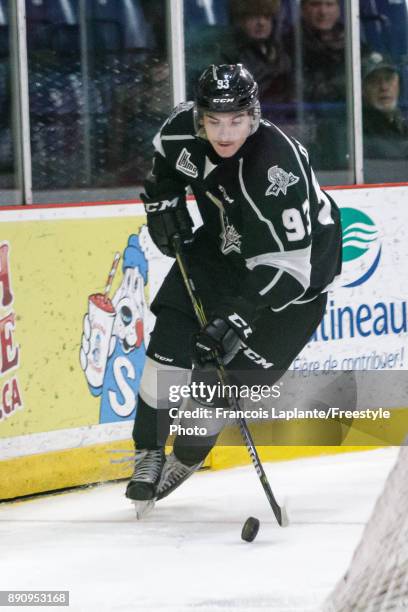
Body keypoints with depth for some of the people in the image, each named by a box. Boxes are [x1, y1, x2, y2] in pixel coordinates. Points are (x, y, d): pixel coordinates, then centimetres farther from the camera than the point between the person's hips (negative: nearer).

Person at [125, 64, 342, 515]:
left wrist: (239, 317, -44)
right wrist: (162, 200, -3)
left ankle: (185, 457, 14)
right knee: (173, 333, -8)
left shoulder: (279, 169, -39)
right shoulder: (184, 128, -19)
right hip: (224, 241, 6)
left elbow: (286, 265, -38)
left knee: (234, 367, -8)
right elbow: (166, 159, 9)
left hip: (300, 258, -6)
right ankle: (149, 452, 4)